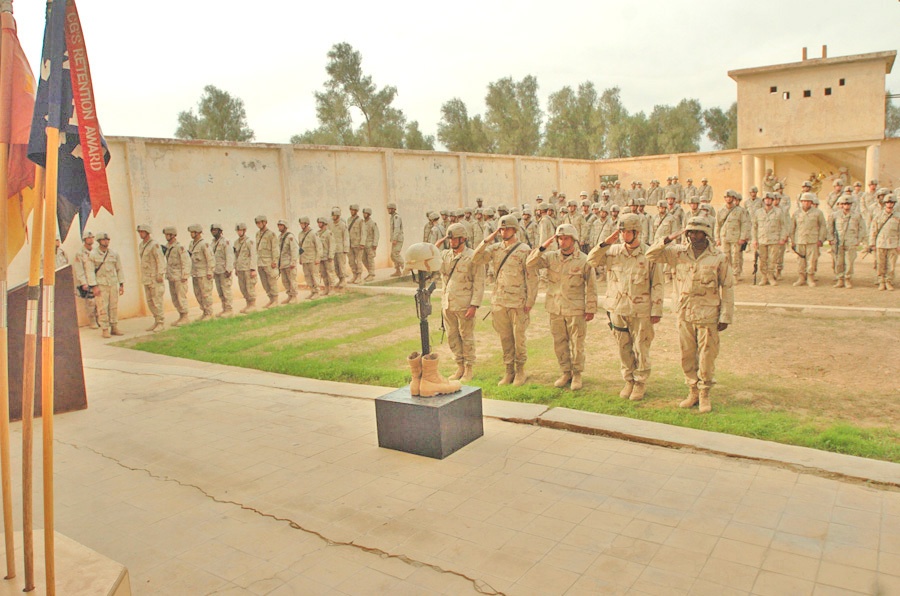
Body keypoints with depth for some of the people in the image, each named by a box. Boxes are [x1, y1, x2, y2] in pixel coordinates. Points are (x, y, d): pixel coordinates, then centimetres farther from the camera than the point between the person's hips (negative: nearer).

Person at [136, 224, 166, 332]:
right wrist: (142, 276, 17)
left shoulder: (154, 244, -12)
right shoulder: (141, 245, 14)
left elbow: (161, 260, -15)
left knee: (157, 300, -6)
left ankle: (161, 322, 0)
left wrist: (160, 274, -18)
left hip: (155, 277, -8)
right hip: (146, 278, 8)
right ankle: (156, 321, 17)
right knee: (149, 301, 10)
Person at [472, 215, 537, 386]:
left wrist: (530, 301, -10)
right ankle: (509, 371, 21)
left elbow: (531, 277, -6)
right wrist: (487, 241, -9)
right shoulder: (495, 248, 8)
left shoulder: (524, 250, -5)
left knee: (518, 338, 2)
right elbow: (476, 260, -3)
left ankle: (520, 371, 16)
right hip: (499, 301, 4)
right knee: (504, 338, 11)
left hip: (518, 303, -4)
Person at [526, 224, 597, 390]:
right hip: (555, 309, 3)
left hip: (576, 310, -3)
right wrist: (542, 247, -16)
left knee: (577, 344, 3)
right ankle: (565, 373, 25)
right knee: (559, 343, 11)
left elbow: (591, 286, -1)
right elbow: (530, 264, -6)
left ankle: (577, 374, 18)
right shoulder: (551, 257, 4)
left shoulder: (584, 260, -4)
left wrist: (591, 309, -3)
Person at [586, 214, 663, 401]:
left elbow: (657, 285, -3)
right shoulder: (613, 251, 4)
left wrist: (656, 311, -5)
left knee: (641, 349, 5)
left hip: (641, 310, -3)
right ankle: (629, 380, 27)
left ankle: (640, 382, 21)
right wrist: (606, 243, -8)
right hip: (617, 309, 3)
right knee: (623, 348, 12)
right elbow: (591, 261, 0)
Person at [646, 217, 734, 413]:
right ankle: (693, 391, 24)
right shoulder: (678, 253, 2)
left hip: (708, 316, -3)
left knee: (706, 356, 3)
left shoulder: (718, 258, -4)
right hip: (684, 315, 3)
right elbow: (651, 255, 0)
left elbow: (728, 287, 0)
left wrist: (725, 317, -2)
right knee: (687, 356, 10)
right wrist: (667, 239, -14)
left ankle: (704, 394, 17)